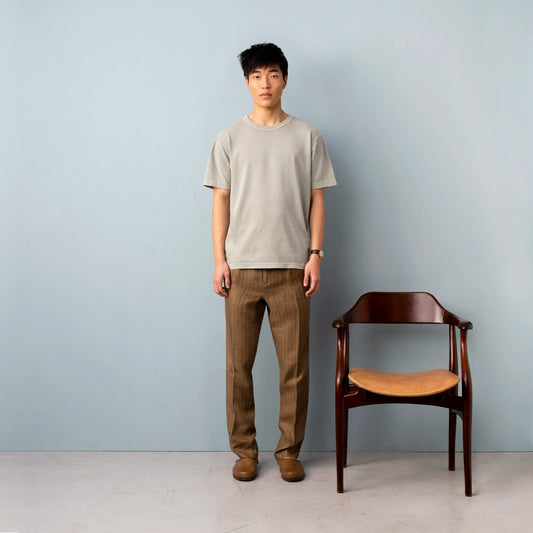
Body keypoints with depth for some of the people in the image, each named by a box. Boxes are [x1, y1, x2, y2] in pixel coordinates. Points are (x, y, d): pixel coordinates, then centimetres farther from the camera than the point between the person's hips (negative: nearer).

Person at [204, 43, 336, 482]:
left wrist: (315, 255, -2)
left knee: (295, 364, 3)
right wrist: (219, 259, -1)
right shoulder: (231, 138, 9)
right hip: (241, 267, 1)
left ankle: (289, 451, 19)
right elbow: (221, 200, 7)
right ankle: (244, 450, 20)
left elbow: (316, 200, 7)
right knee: (238, 363, 4)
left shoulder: (306, 136, 7)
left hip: (291, 267, 0)